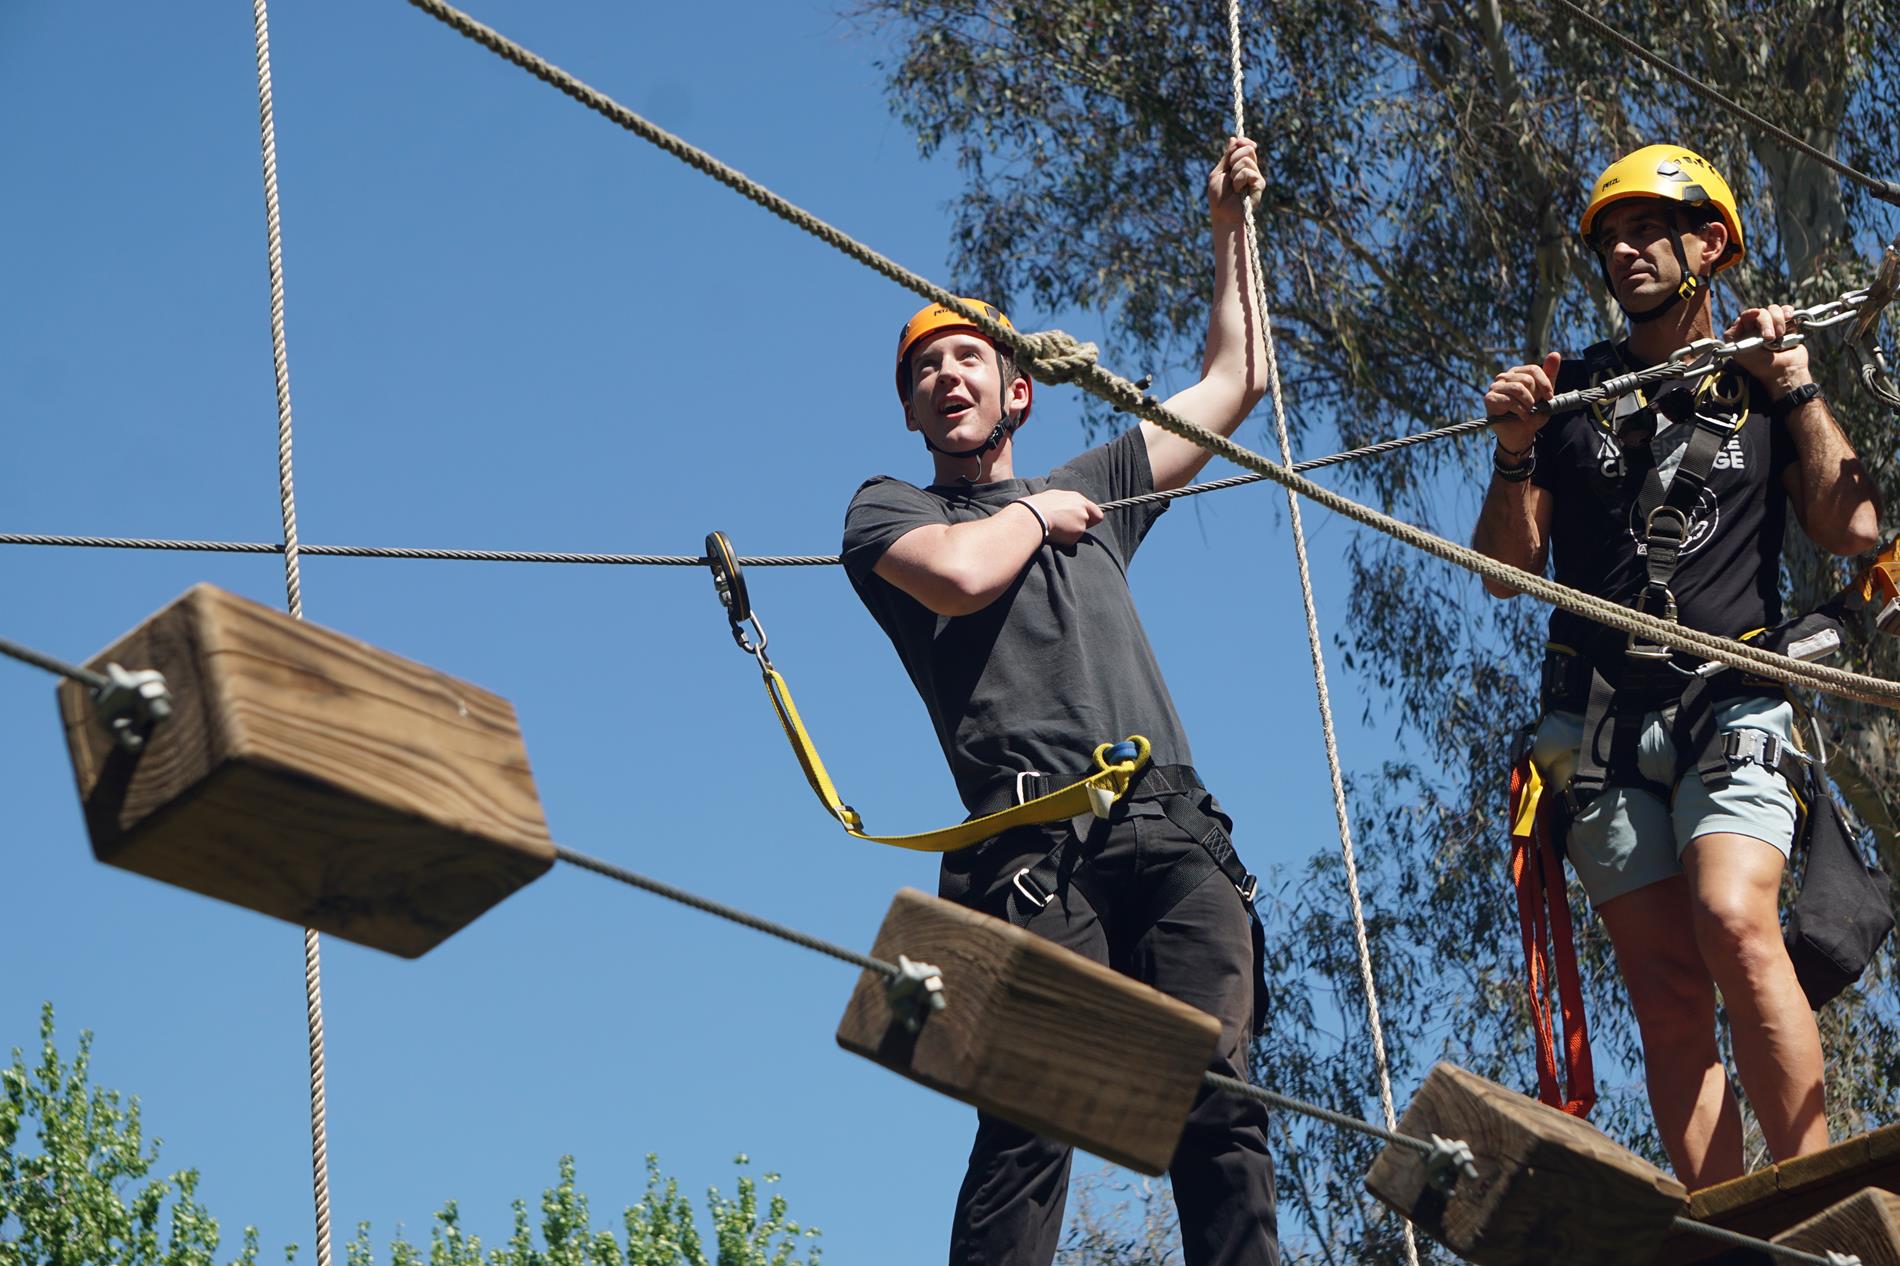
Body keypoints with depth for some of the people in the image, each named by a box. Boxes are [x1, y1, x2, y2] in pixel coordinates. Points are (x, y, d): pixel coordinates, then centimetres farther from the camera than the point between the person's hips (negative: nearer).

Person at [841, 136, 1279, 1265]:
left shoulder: (1093, 490, 33)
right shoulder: (887, 508, 20)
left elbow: (1237, 379, 40)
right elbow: (960, 573, -4)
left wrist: (1231, 226, 43)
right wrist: (1038, 512, 14)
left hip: (1173, 826, 4)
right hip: (1040, 833, -4)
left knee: (1222, 1106, -13)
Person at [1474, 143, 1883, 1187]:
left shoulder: (1764, 383, 15)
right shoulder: (1568, 392, 16)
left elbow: (1851, 528, 2)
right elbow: (1506, 573, 12)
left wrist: (1796, 387, 0)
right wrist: (1514, 455, -3)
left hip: (1732, 707, -2)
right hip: (1601, 724, 2)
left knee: (1733, 921, -26)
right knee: (1667, 993, -6)